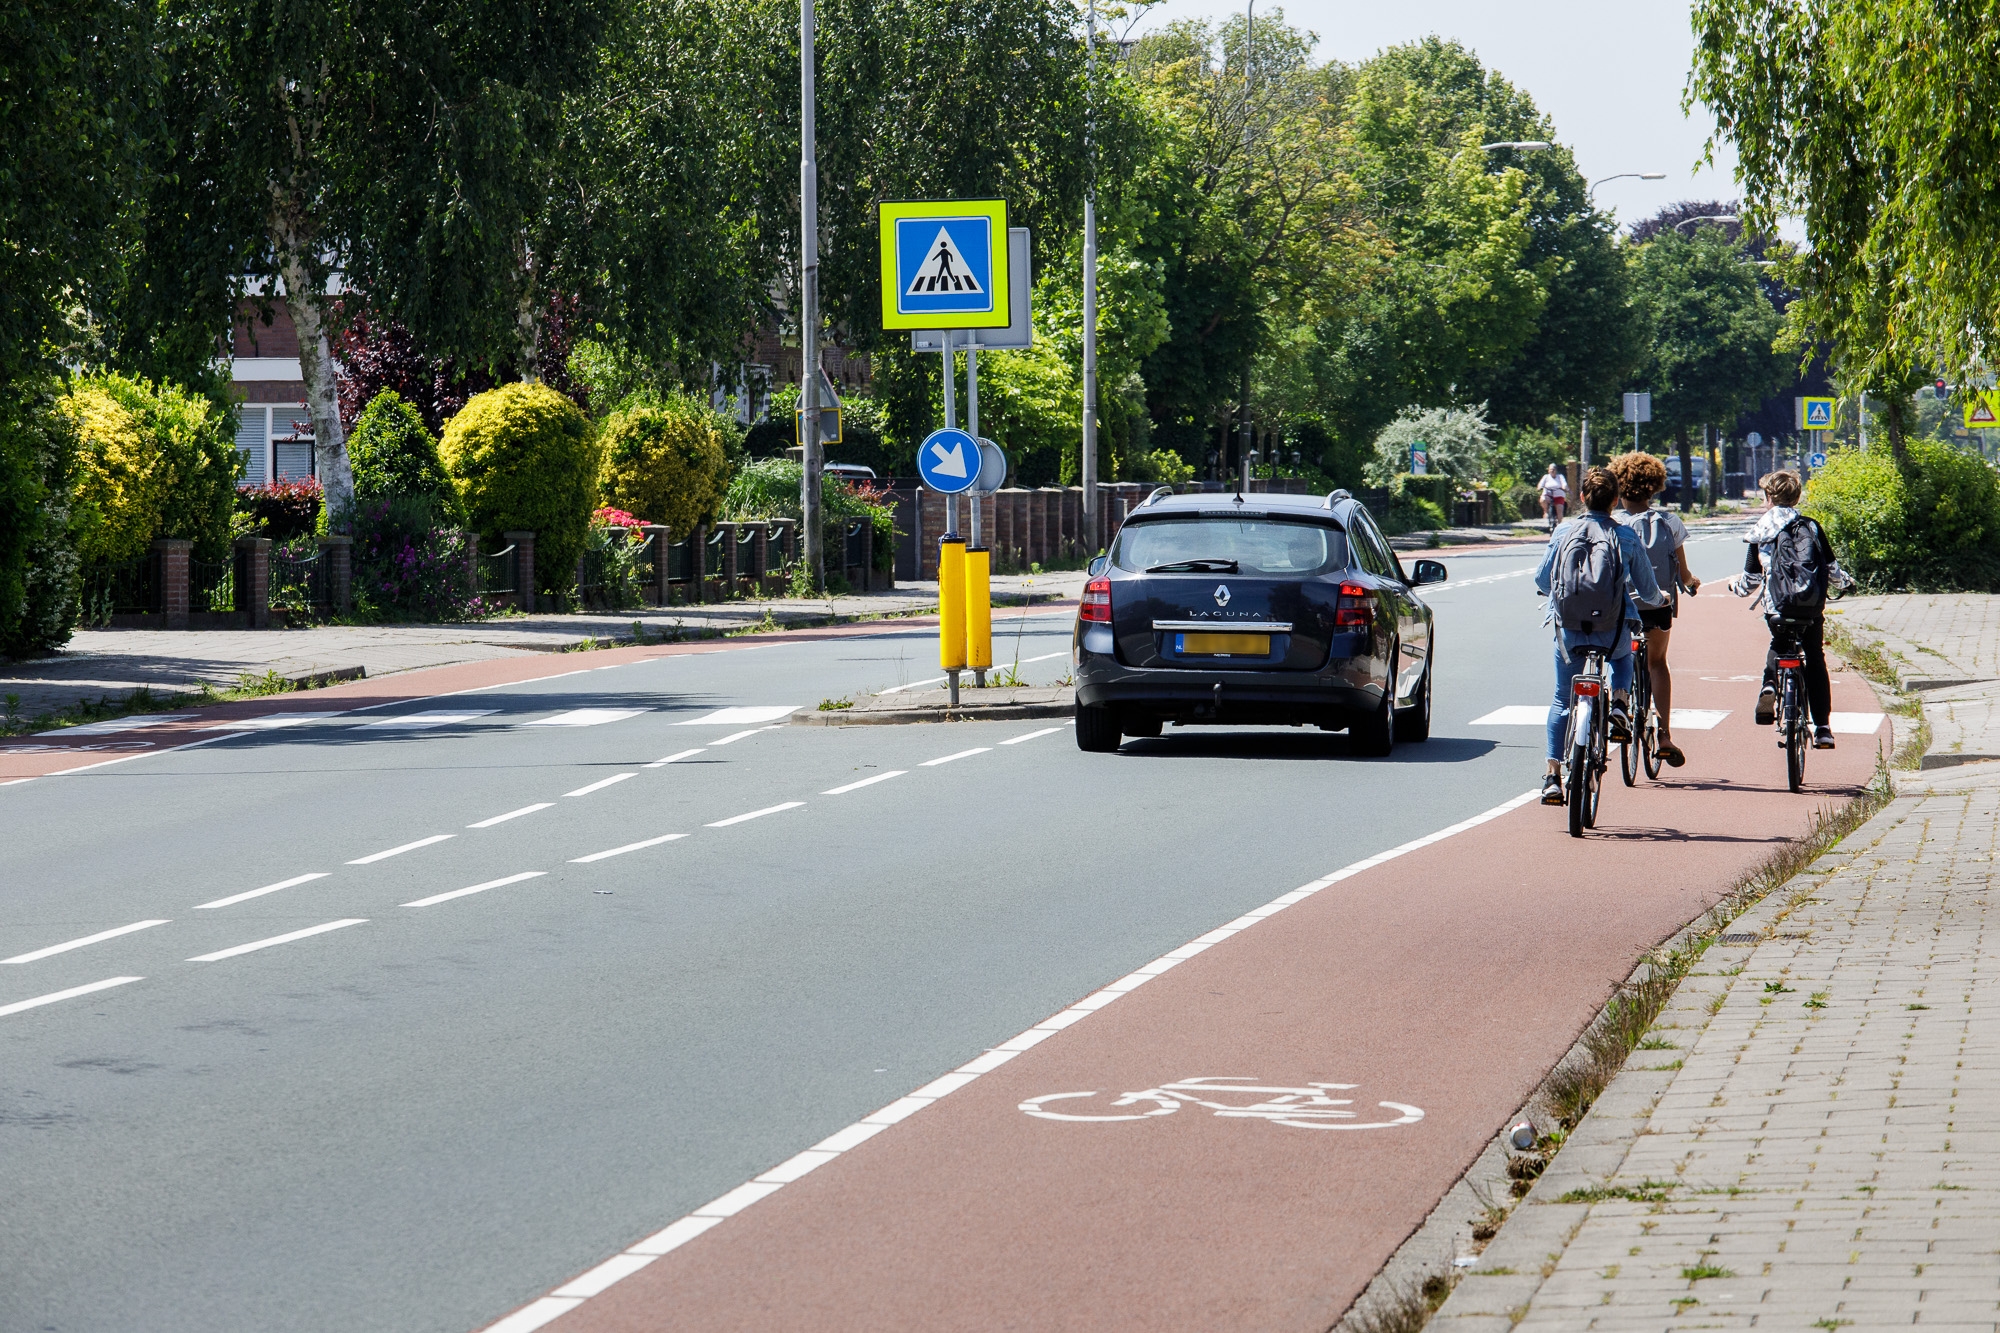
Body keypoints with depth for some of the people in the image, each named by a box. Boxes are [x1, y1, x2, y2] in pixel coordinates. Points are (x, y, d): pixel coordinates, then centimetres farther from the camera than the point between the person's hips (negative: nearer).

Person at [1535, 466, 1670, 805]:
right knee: (1623, 656, 37)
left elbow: (1541, 581, 4)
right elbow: (1647, 591, 0)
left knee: (1562, 700, 16)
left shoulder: (1563, 532, -4)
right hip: (1612, 633, 0)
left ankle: (1553, 777, 7)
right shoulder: (1626, 538, -6)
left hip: (1568, 630, 0)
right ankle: (1619, 707, 12)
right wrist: (1660, 599, 25)